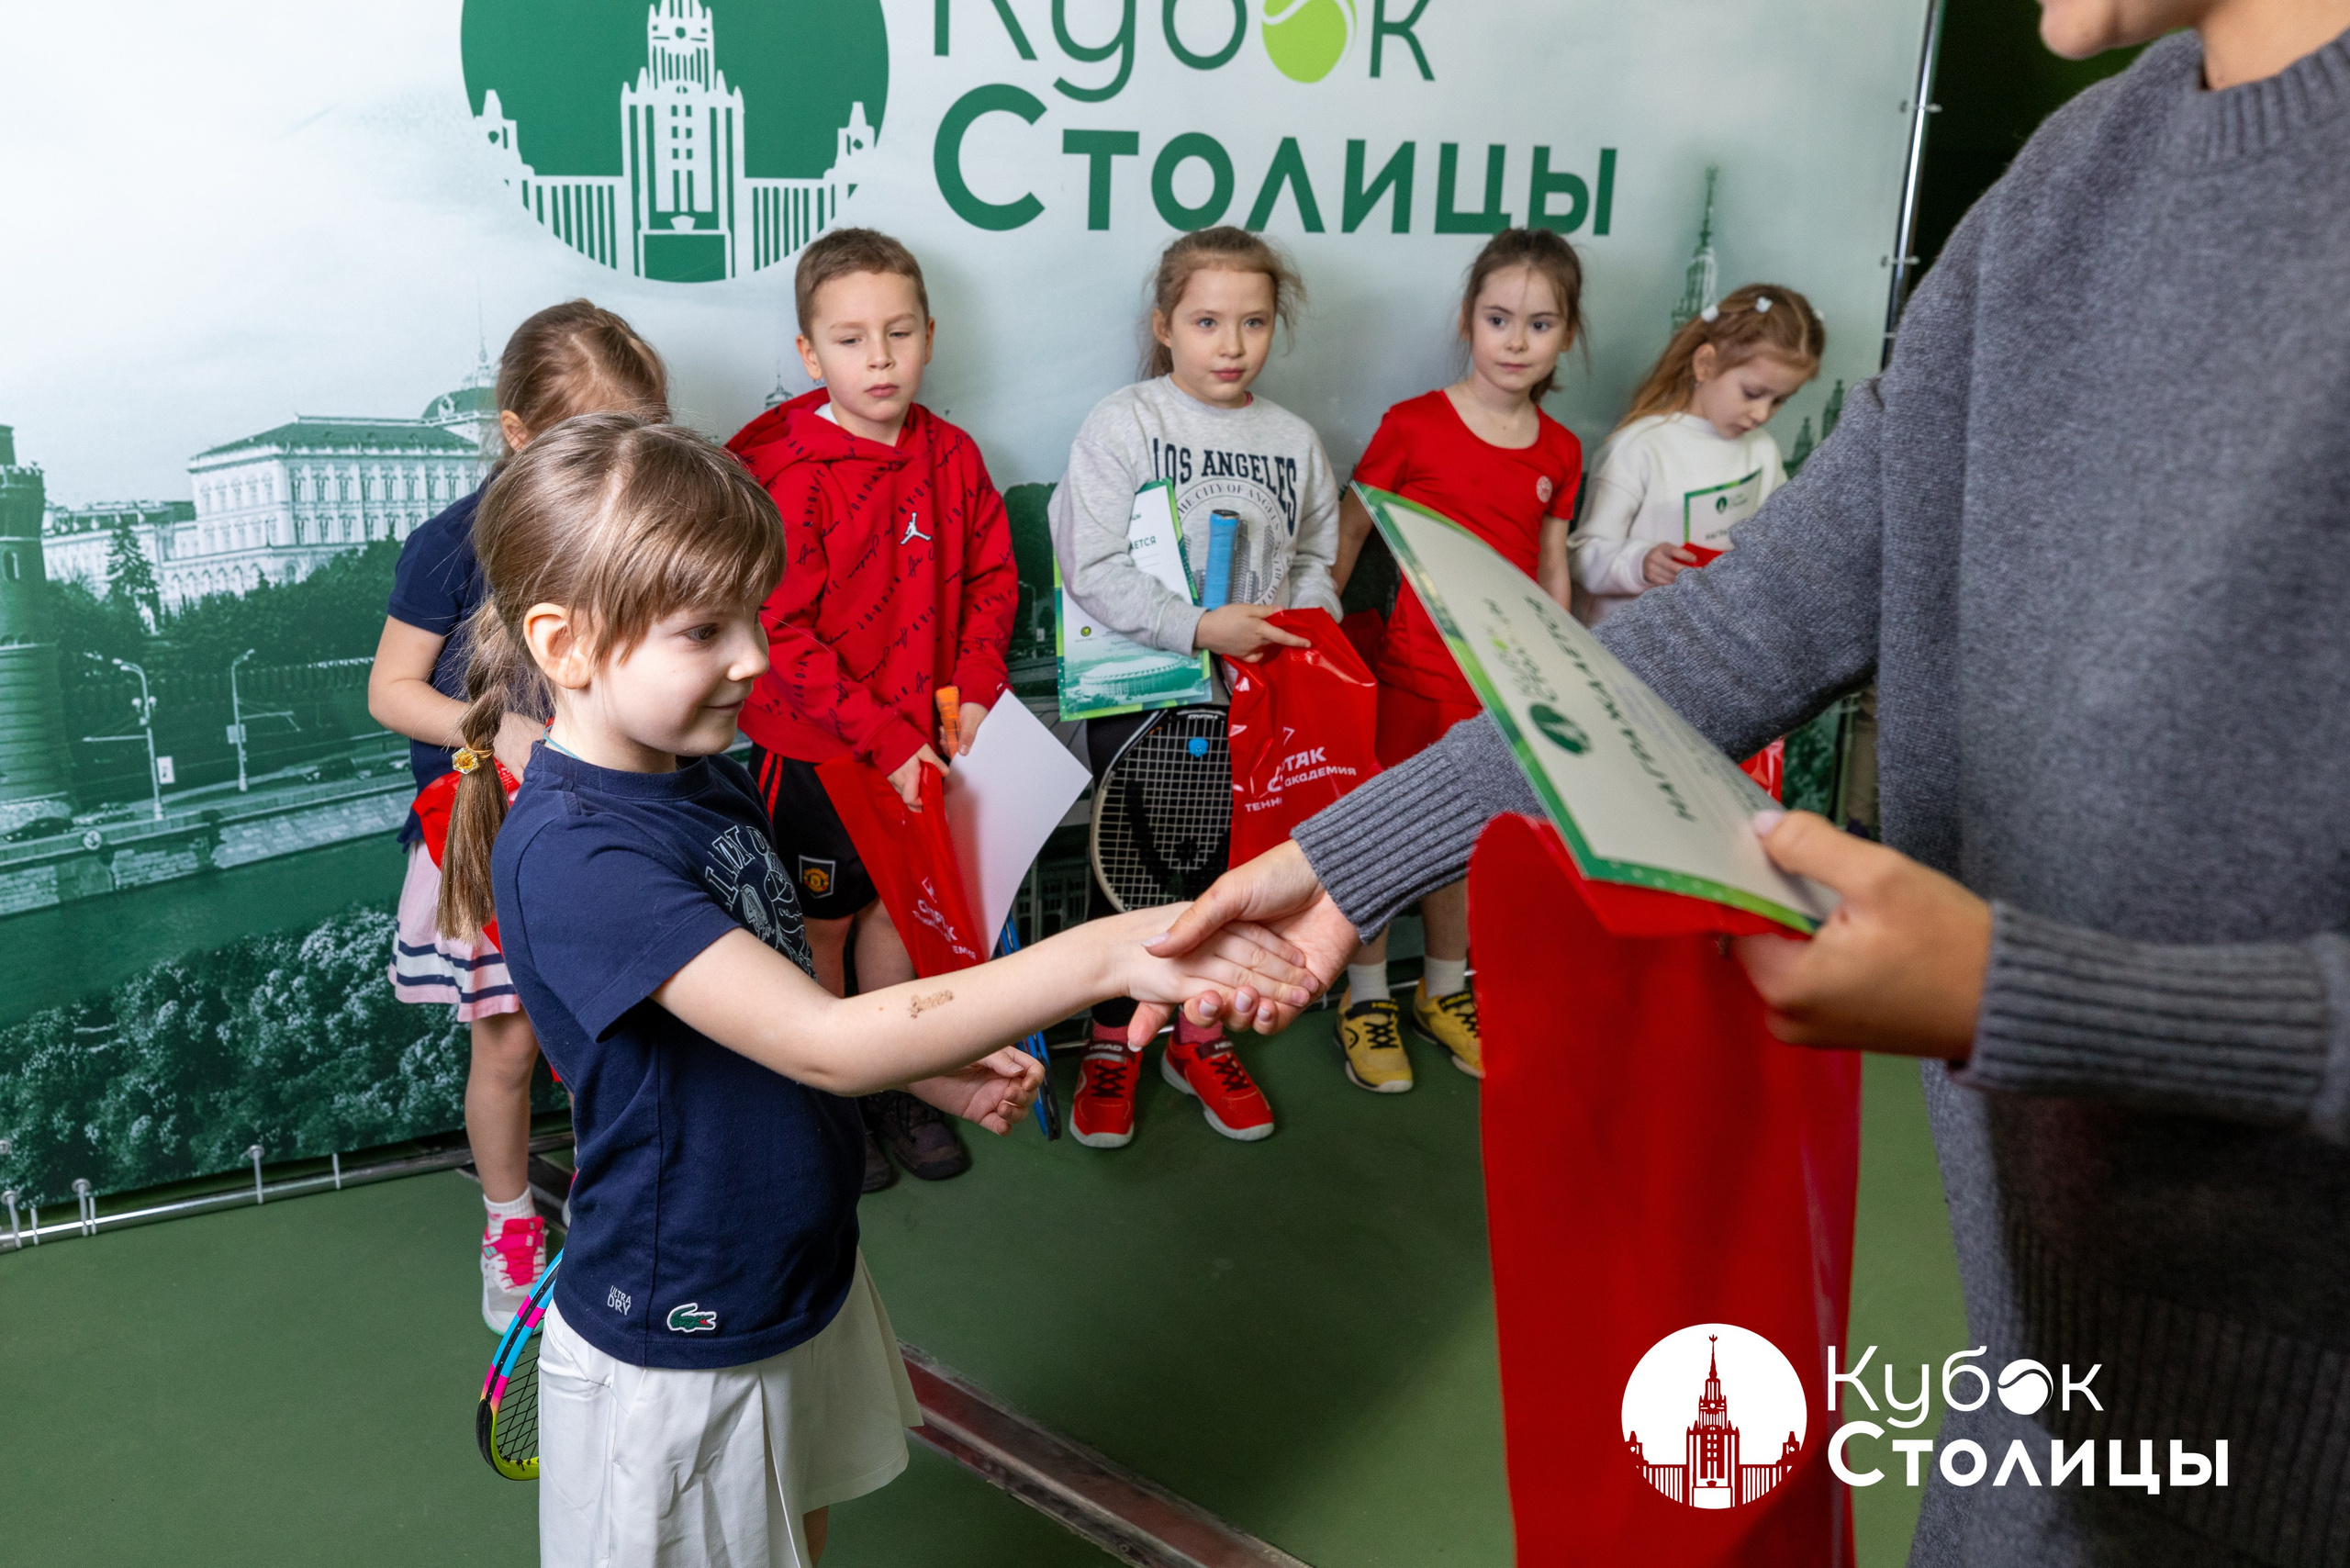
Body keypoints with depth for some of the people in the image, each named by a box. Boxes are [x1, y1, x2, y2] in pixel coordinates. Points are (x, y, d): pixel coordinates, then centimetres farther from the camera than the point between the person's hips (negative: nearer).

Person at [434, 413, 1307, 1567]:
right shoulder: (568, 854, -30)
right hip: (676, 1351, -8)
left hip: (802, 1282, 8)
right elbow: (822, 1041, -36)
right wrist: (1104, 956, -39)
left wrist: (934, 1066, -5)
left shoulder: (713, 781, -1)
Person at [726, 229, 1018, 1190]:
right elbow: (783, 635, -20)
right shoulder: (786, 473, -18)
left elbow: (991, 580, 7)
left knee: (898, 906, 18)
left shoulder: (951, 457, -1)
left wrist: (975, 692, -8)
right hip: (813, 750, -5)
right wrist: (884, 739, -22)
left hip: (921, 745, 5)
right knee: (821, 928, 11)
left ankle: (892, 1089, 38)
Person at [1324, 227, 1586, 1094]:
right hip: (1413, 666, -4)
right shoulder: (1413, 426, -8)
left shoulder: (1559, 452, 5)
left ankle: (1443, 991, 34)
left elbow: (1553, 573, 12)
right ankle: (1365, 998, 22)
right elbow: (1345, 536, -4)